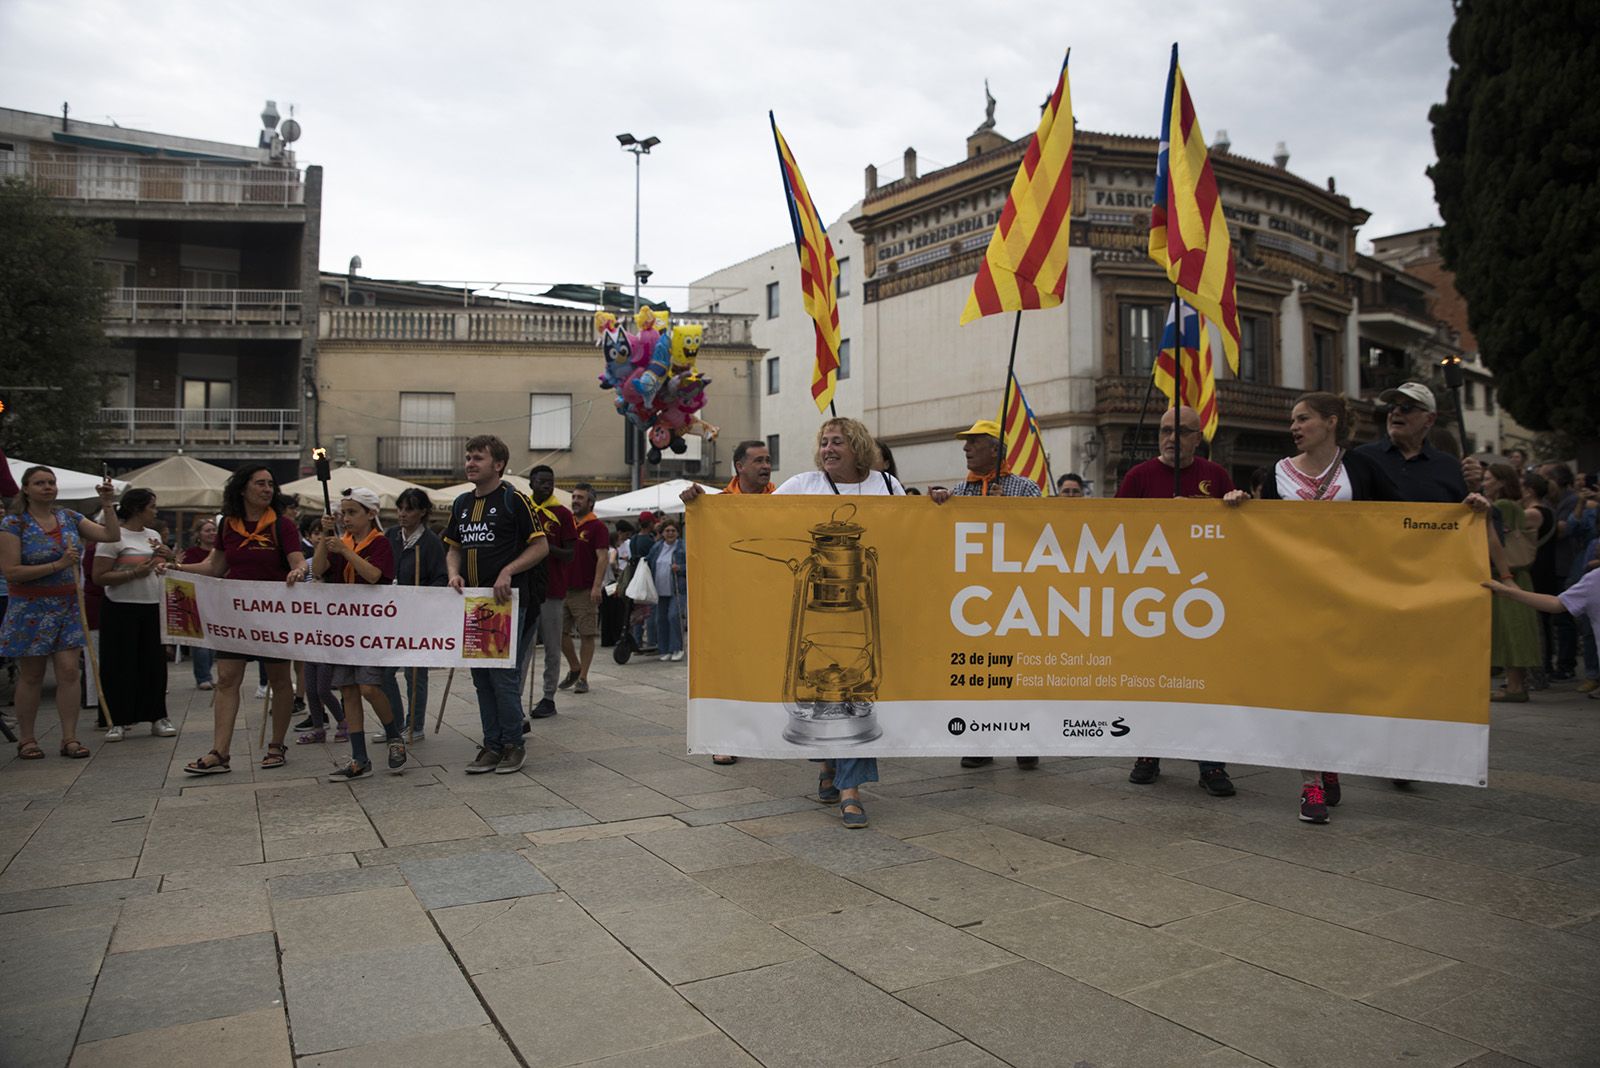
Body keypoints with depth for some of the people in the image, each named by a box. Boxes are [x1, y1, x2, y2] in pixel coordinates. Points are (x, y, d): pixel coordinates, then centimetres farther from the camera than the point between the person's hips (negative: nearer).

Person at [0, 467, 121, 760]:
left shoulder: (69, 518, 6)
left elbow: (112, 535, 4)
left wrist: (108, 504, -6)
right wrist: (58, 565, -20)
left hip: (68, 606, 4)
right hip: (31, 609, -4)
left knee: (69, 671, -2)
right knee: (31, 676, 5)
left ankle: (70, 738, 3)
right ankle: (26, 739, 18)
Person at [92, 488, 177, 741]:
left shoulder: (153, 535, 13)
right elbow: (99, 577, -13)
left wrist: (169, 557, 5)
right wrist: (134, 573, -21)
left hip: (153, 608, 6)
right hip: (121, 609, -6)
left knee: (154, 662, 7)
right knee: (120, 665, 0)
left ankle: (157, 718, 14)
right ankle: (119, 722, 10)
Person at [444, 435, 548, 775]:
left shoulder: (514, 500, -5)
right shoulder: (461, 503, 15)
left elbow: (540, 546, -7)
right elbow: (454, 547, 21)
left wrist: (508, 571, -18)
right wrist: (454, 574, 1)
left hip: (507, 601, -7)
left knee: (504, 675, -5)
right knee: (481, 678, 11)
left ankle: (513, 744, 8)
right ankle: (491, 745, 20)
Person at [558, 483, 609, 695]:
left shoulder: (597, 527, -5)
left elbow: (603, 558, -12)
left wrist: (597, 586, -21)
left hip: (585, 590, -6)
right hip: (563, 587, 6)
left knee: (587, 635, -1)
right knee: (560, 632, 8)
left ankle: (583, 678, 7)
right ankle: (574, 668, 27)